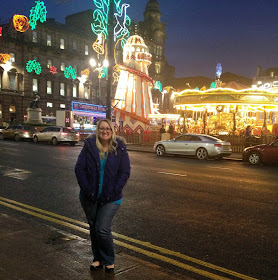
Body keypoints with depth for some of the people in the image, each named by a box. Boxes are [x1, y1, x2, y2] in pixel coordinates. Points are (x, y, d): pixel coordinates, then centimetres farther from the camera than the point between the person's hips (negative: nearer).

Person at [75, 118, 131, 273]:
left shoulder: (120, 148, -5)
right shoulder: (89, 146, -4)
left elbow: (125, 172, -5)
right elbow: (79, 168, -5)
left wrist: (114, 191, -12)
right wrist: (86, 189, -11)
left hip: (110, 199, -2)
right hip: (89, 197, 3)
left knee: (102, 230, -7)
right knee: (93, 228, 15)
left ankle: (109, 261, 17)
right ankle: (98, 259, 34)